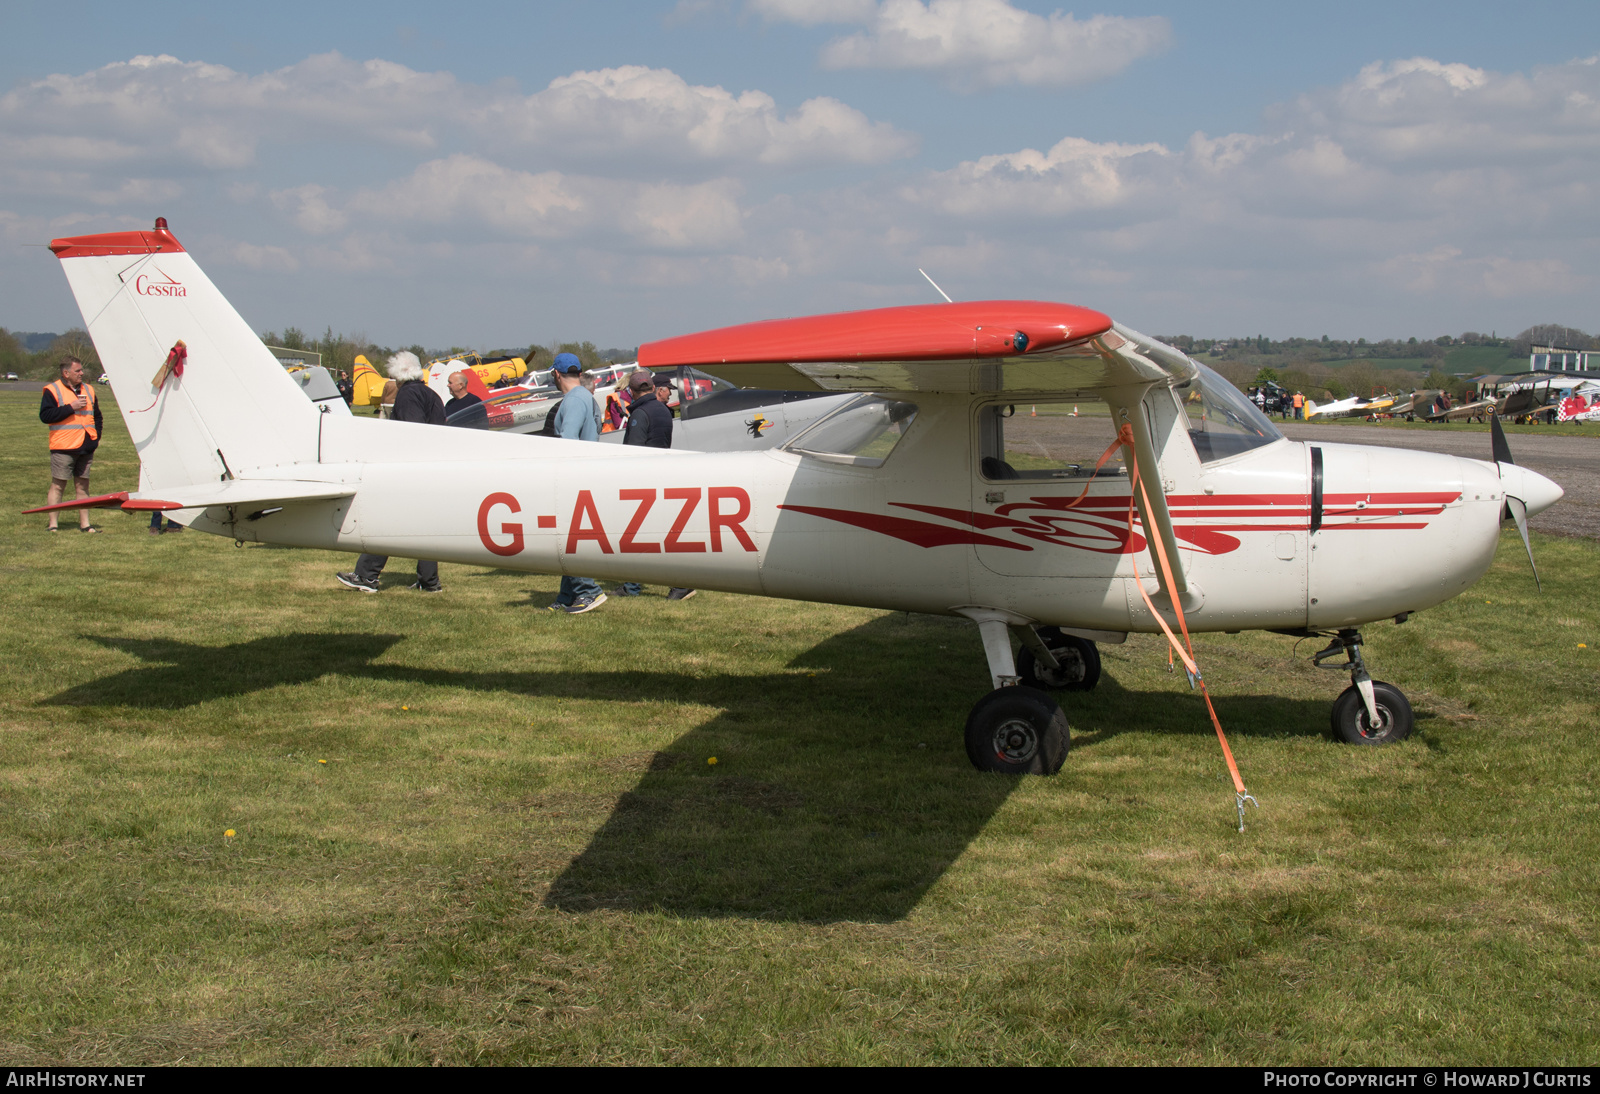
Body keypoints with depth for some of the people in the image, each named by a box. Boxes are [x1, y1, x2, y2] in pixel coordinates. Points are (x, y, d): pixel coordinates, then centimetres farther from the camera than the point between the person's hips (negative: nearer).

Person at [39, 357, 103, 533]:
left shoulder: (88, 390, 15)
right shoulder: (52, 390, -3)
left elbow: (97, 416, 24)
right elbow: (45, 415, -14)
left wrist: (96, 435, 10)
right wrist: (71, 408, -16)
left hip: (86, 448, 6)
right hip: (63, 447, -5)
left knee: (83, 485, 8)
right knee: (57, 485, -3)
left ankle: (84, 524, 12)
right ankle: (52, 525, 0)